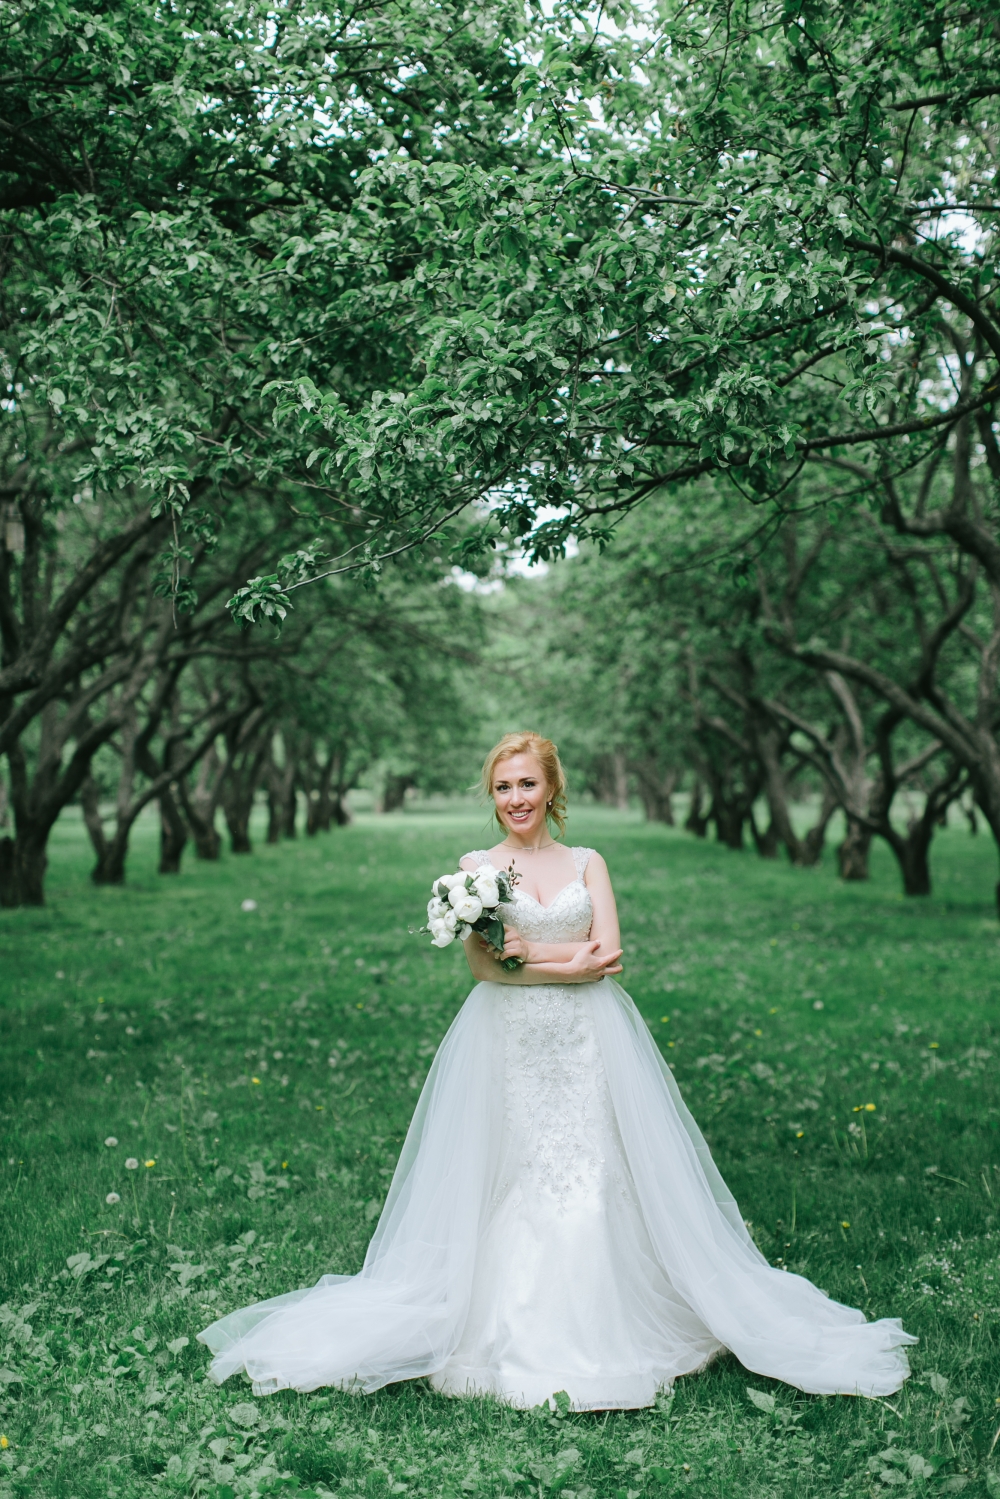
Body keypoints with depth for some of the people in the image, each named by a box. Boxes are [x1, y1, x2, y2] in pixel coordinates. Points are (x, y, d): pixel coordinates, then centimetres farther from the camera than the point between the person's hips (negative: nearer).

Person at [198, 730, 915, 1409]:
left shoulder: (588, 863, 10)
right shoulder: (475, 867, 7)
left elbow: (610, 957, -1)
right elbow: (482, 963, -4)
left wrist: (531, 952, -10)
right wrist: (574, 955, -9)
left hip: (587, 1046, 1)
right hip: (507, 1046, -1)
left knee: (594, 1181, -4)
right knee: (511, 1190, -4)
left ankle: (596, 1342, 7)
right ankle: (516, 1339, 7)